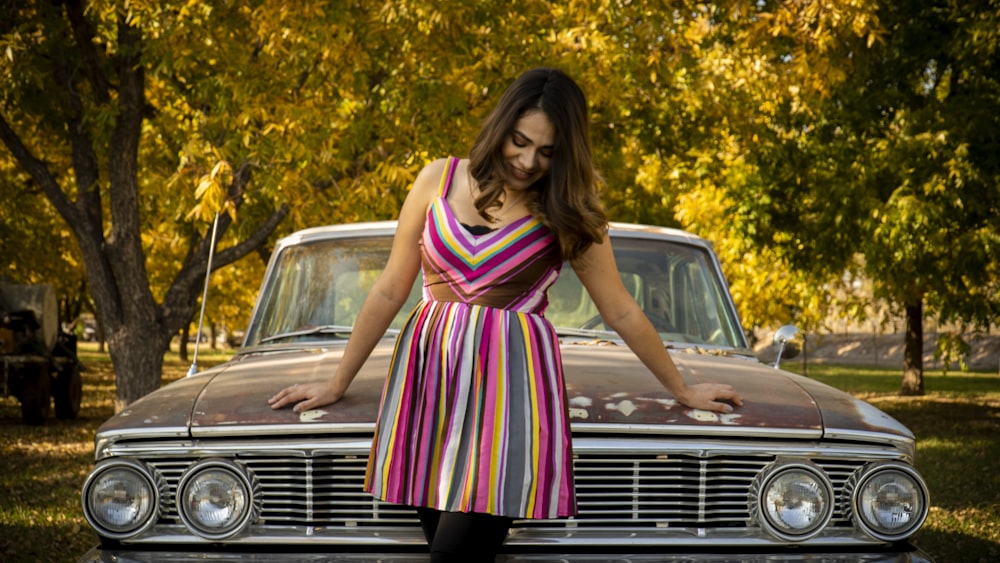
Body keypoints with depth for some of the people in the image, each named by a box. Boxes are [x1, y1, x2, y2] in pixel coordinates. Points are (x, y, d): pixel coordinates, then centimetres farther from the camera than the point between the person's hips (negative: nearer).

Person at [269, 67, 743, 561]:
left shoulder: (568, 214, 3)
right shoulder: (439, 181, 5)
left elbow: (620, 312, 11)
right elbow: (389, 291, 10)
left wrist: (682, 390, 16)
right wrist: (337, 384, 14)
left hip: (511, 375, -2)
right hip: (428, 369, 2)